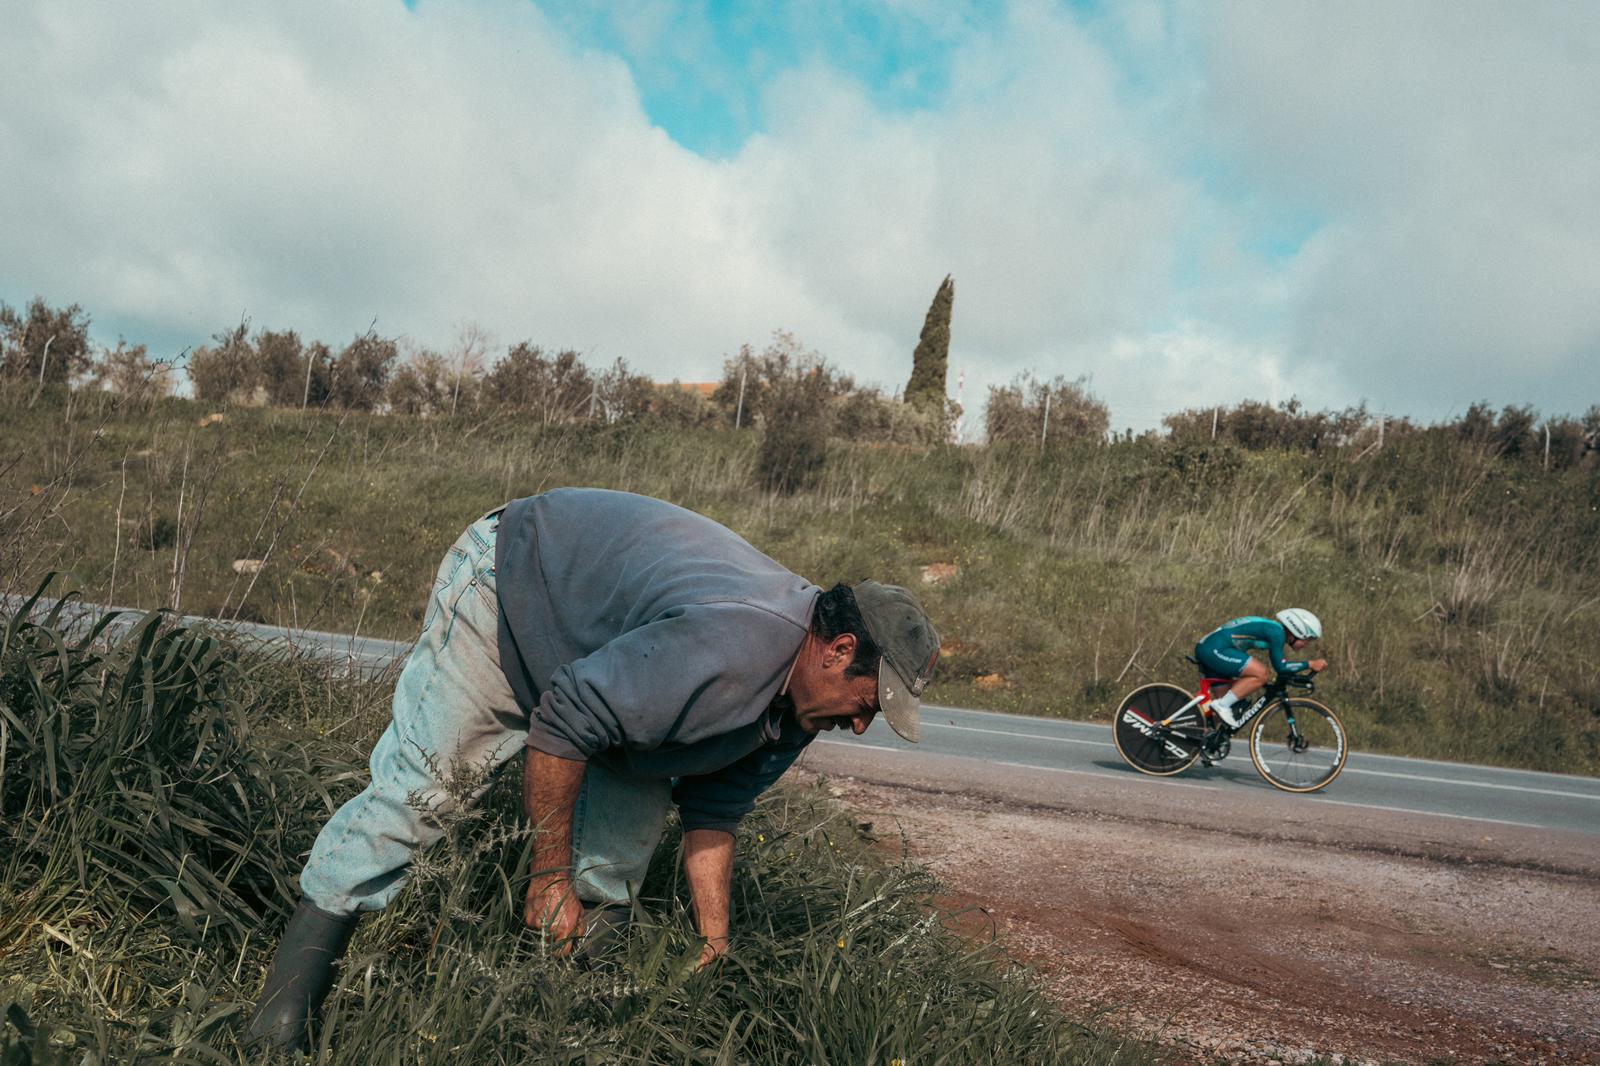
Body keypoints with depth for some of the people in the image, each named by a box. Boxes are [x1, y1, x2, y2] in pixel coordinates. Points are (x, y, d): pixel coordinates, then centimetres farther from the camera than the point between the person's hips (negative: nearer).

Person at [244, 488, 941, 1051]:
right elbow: (564, 721, -36)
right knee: (415, 789, -12)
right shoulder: (724, 648, -41)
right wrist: (552, 873, -25)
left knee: (624, 846, 4)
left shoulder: (796, 708, -9)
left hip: (598, 639, 9)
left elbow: (713, 814, 1)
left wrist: (714, 949, -1)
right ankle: (280, 1018, -1)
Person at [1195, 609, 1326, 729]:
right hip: (1214, 649, -10)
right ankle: (1221, 705, -14)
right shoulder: (1277, 631, -9)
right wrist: (1310, 664, -6)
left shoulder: (1270, 627, 19)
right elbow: (1280, 667, -12)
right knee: (1261, 674, -17)